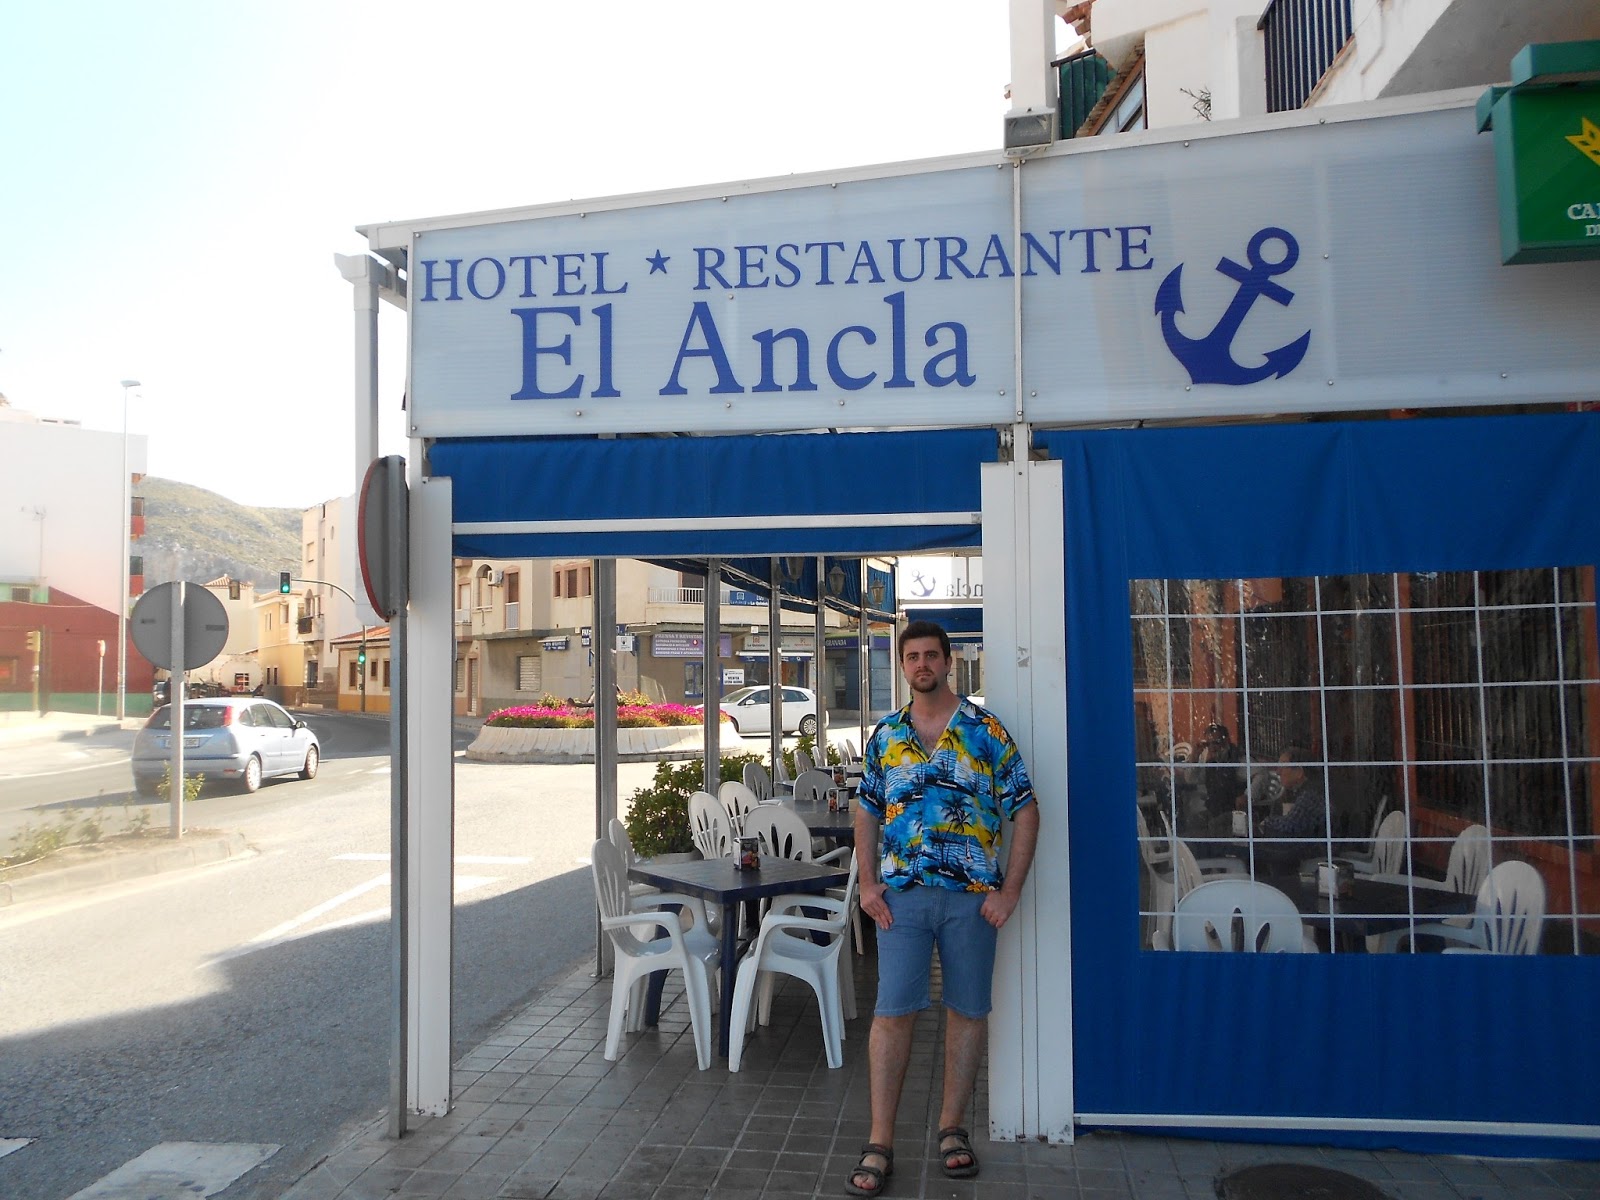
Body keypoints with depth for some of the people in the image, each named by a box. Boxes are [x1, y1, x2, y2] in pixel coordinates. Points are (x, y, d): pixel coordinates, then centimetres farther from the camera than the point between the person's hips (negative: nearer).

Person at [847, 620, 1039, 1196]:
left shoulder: (987, 730, -1)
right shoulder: (885, 734, 8)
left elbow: (1025, 811, 0)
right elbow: (867, 813, 14)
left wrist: (1010, 890, -6)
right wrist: (867, 883, 2)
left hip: (972, 894, -1)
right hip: (902, 893, 1)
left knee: (967, 1009, 9)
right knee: (893, 1011, -1)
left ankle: (952, 1127, 25)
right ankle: (880, 1144, 7)